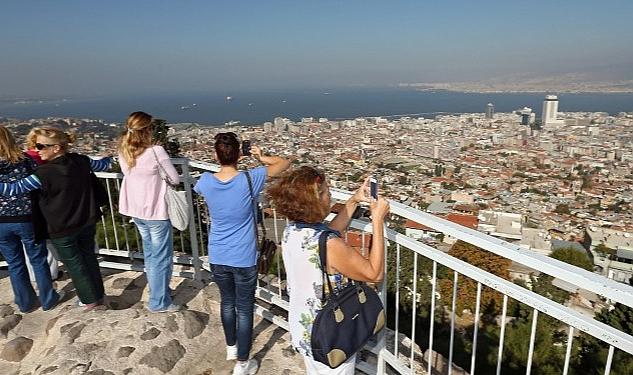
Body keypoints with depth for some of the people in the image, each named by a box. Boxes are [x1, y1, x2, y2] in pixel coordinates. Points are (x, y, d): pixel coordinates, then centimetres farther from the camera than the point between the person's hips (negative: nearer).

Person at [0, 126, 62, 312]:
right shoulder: (25, 160, -11)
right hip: (27, 219, -1)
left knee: (15, 264, 17)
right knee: (38, 260, 13)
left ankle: (25, 302, 31)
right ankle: (47, 299, 25)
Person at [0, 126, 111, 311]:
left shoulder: (44, 173, -24)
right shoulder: (80, 161, -8)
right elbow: (102, 165, 12)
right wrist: (110, 157, 33)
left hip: (62, 229, -5)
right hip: (87, 223, 5)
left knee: (74, 264, 12)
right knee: (89, 258, 20)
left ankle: (91, 300, 23)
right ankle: (98, 295, 32)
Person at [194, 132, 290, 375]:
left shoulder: (206, 181, -10)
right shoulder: (249, 179, -19)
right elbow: (284, 163, -8)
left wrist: (220, 163, 17)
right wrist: (261, 157, 5)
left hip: (217, 258, 4)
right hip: (243, 259, -3)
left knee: (227, 302, 24)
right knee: (244, 309, 11)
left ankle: (231, 348, 45)